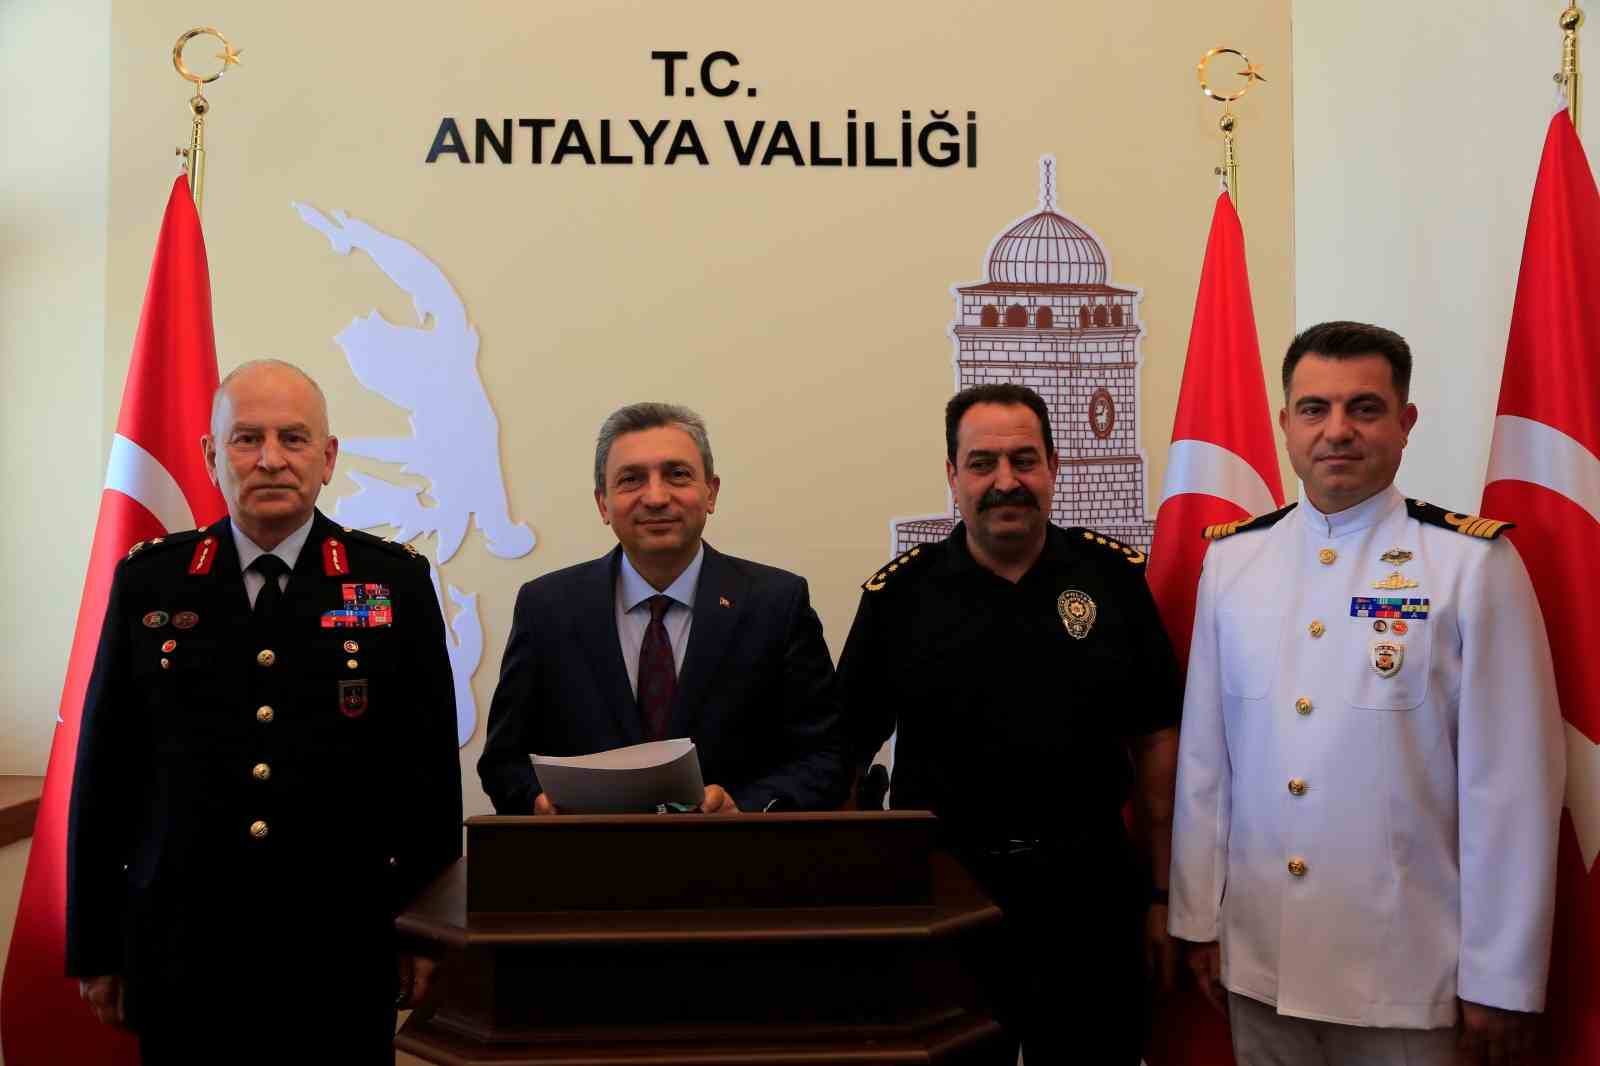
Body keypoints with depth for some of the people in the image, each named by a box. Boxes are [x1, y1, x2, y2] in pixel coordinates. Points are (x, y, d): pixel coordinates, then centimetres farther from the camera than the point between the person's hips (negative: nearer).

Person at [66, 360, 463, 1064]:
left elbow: (431, 766, 1)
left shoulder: (395, 582, -1)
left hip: (345, 951, -1)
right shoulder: (148, 582, 2)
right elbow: (103, 769, 4)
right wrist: (94, 947, 5)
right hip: (181, 947, 1)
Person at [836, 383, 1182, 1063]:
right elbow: (845, 750, 1)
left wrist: (1161, 893, 2)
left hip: (1089, 888, 1)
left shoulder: (1114, 577, 0)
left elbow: (1153, 738, 3)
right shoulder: (899, 595, -2)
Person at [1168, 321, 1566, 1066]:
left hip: (1407, 970, -3)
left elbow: (1511, 780, -9)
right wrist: (1198, 919, 4)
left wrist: (1499, 980, -7)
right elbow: (1203, 754, 2)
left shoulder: (1474, 563, -9)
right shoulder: (1230, 559, 0)